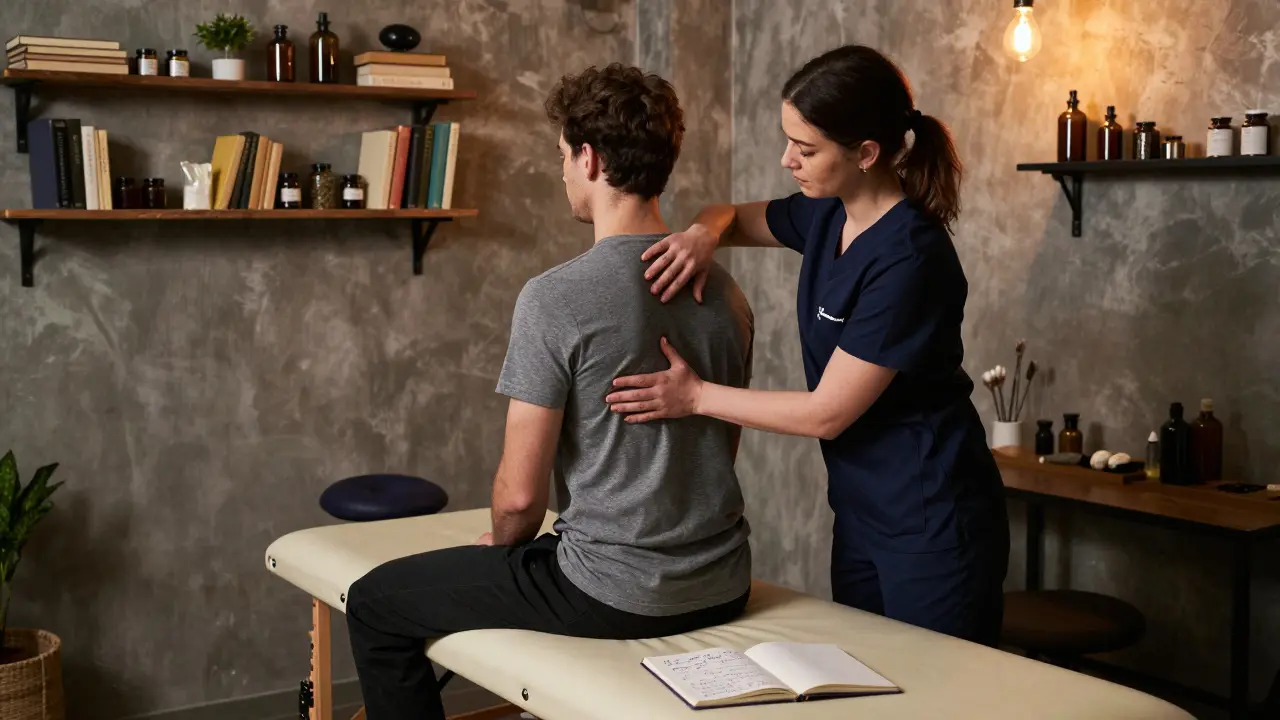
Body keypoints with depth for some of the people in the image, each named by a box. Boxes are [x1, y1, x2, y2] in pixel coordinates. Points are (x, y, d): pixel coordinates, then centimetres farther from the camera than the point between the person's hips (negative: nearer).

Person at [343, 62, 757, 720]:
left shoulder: (555, 298, -17)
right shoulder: (723, 291, 3)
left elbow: (521, 492, -14)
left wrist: (504, 543, 7)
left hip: (618, 593, -7)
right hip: (723, 589, 7)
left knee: (374, 604, 11)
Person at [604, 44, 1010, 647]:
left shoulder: (910, 258, -24)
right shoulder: (828, 215, 1)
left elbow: (827, 412, -20)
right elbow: (731, 216, 18)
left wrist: (696, 396, -14)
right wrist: (702, 235, -6)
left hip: (934, 525, -8)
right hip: (861, 511, 8)